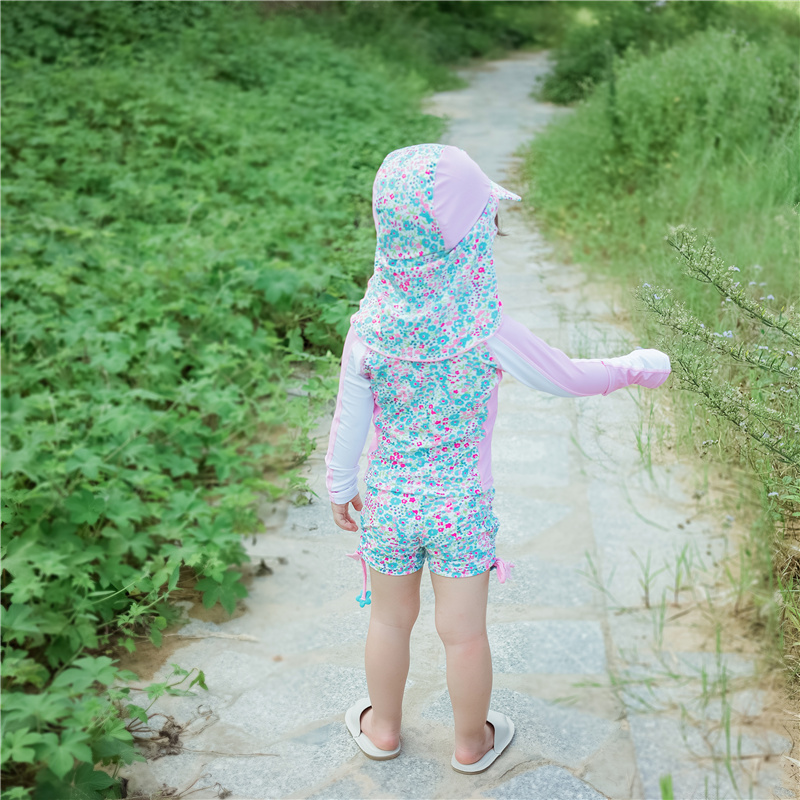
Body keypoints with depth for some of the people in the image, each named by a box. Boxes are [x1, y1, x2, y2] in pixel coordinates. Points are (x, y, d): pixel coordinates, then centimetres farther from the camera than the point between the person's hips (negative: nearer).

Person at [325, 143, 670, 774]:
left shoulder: (369, 330, -15)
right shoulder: (486, 330, -20)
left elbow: (349, 421, -5)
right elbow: (568, 378, -8)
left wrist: (340, 487, 11)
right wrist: (638, 367, 9)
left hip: (390, 501, 2)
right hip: (463, 505, -2)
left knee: (391, 619, 20)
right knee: (464, 632, 14)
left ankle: (382, 727, 41)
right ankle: (472, 742, 35)